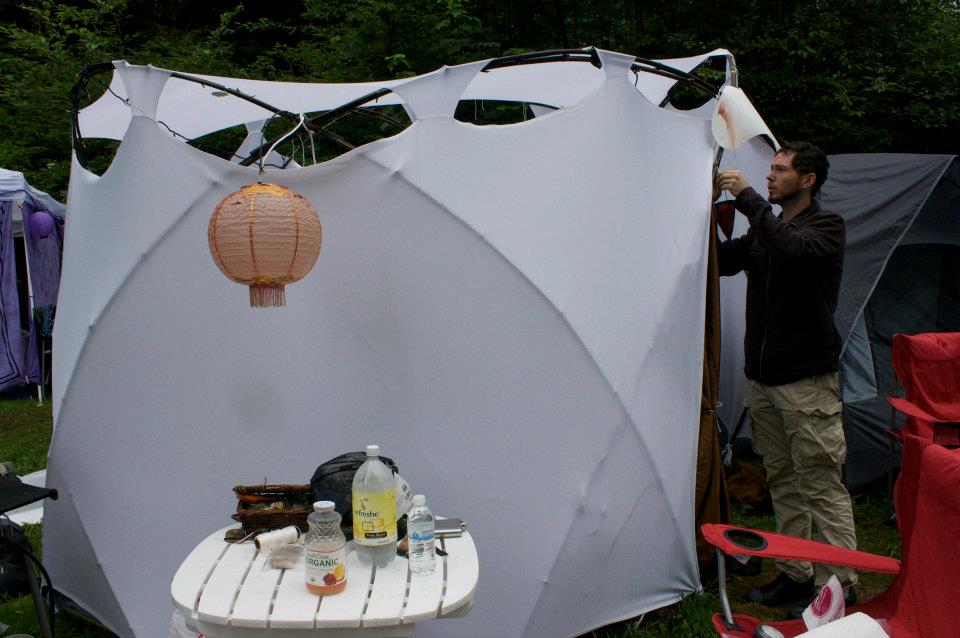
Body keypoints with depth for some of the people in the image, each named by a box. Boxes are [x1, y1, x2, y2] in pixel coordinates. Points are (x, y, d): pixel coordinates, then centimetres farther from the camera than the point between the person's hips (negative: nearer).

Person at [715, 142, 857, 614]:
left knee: (821, 487, -4)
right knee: (783, 482, 13)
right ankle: (795, 575, 23)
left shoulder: (826, 225, -6)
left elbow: (793, 246, -27)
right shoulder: (765, 228, 15)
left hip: (806, 380, -7)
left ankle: (842, 587, 7)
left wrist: (747, 199, -22)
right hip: (762, 377, 7)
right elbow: (722, 261, 14)